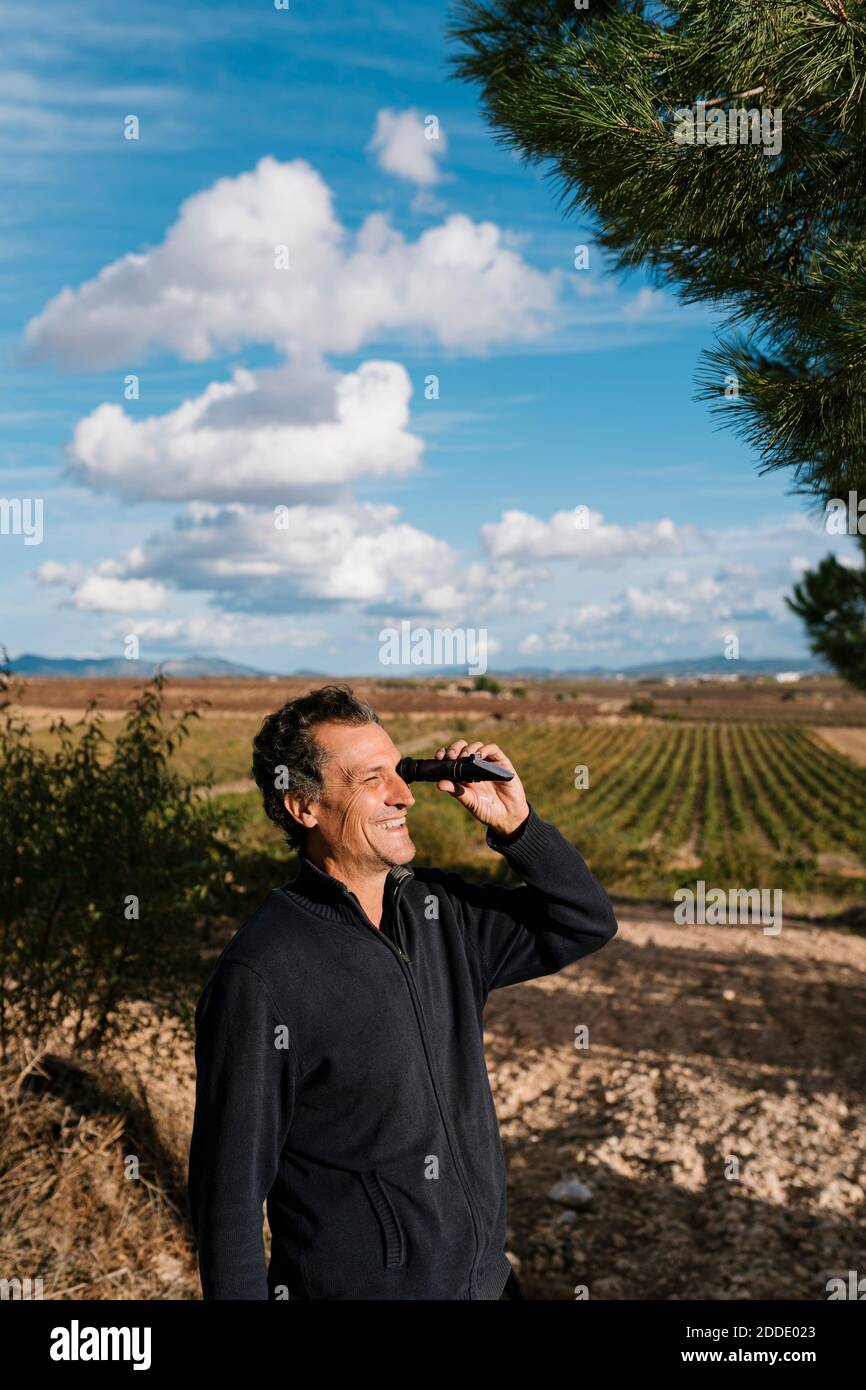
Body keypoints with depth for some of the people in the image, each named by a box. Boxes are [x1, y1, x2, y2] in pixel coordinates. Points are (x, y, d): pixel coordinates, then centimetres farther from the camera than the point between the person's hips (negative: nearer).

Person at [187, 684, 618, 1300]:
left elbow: (586, 924, 7)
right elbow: (229, 1186, -18)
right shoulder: (260, 976, -22)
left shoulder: (438, 909, -2)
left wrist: (516, 823, -7)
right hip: (358, 1283, -6)